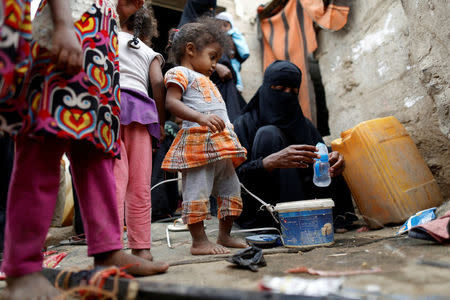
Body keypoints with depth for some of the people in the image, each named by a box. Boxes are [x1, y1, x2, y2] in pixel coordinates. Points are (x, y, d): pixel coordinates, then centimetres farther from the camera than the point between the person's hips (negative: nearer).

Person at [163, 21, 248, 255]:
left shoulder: (205, 81, 28)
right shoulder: (180, 73, 1)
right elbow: (171, 102, -16)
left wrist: (230, 143, 23)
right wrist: (201, 117, -29)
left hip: (221, 145, 10)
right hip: (197, 142, -10)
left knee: (231, 189, 12)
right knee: (197, 191, -7)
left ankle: (225, 236, 23)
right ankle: (199, 241, 3)